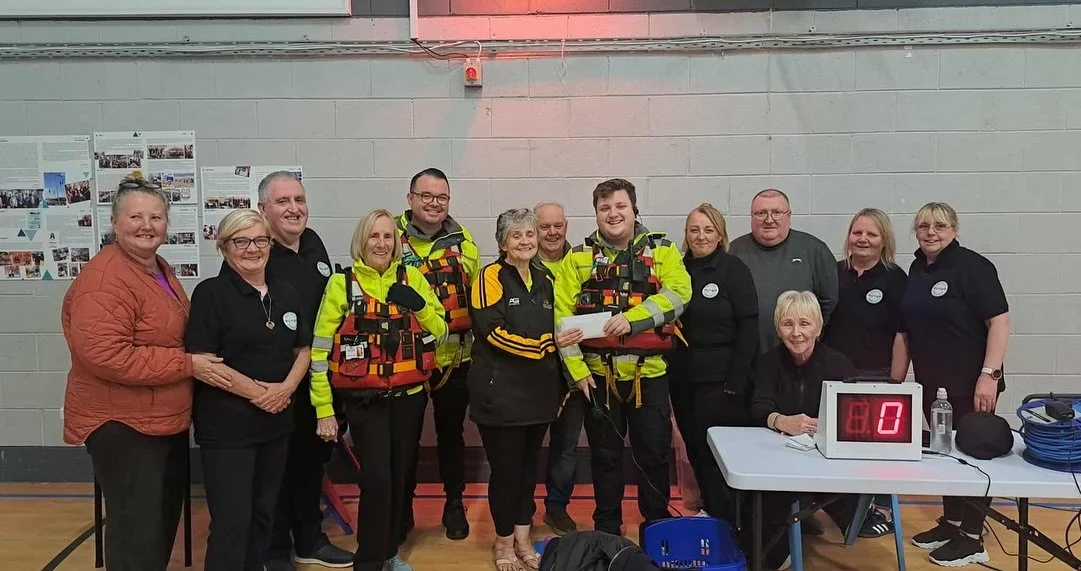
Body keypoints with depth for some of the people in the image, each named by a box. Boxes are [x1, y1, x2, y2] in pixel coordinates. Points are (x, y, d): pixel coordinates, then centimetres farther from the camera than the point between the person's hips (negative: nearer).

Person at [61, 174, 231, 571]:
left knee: (165, 521, 21)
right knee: (137, 532, -3)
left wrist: (193, 362, 9)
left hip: (167, 420, 10)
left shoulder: (160, 270, 10)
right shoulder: (103, 280, -21)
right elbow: (105, 356, -31)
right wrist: (188, 365, -26)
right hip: (121, 425, -10)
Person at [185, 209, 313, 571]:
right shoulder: (210, 293, -10)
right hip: (226, 425, -6)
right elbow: (202, 361, -16)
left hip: (277, 421, 6)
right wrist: (255, 392, -17)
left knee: (264, 512, 17)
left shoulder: (285, 294, 8)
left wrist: (286, 387, -7)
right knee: (232, 520, -2)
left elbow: (302, 349, 12)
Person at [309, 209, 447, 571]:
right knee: (377, 479, -10)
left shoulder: (412, 278, 3)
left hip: (409, 396, 3)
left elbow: (440, 333, 6)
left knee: (401, 476, 12)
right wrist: (324, 410, -7)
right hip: (364, 399, -3)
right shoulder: (342, 283, -5)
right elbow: (320, 349, -5)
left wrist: (418, 305, -14)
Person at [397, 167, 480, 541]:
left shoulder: (463, 240, 4)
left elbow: (477, 296, 12)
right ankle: (402, 507, 28)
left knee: (451, 432, 14)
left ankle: (454, 504, 29)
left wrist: (478, 335, 8)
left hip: (454, 357, 2)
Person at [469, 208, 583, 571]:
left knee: (529, 467, 14)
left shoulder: (545, 279, 11)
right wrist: (549, 343, -24)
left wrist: (560, 382, 18)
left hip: (539, 390, 6)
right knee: (506, 469, 3)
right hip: (500, 392, -6)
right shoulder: (491, 277, -9)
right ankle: (504, 541, 22)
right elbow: (495, 333, -19)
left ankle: (523, 538, 29)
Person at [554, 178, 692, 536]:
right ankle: (606, 529, 28)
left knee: (654, 452, 9)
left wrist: (632, 318, -27)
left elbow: (678, 292, -15)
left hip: (649, 371, 0)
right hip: (597, 372, 1)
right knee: (605, 454, 12)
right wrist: (576, 368, -9)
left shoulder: (662, 250, 2)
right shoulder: (578, 258, 3)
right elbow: (562, 315, -2)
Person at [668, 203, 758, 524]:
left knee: (720, 453, -1)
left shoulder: (734, 269, -5)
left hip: (721, 380, -5)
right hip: (683, 378, 5)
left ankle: (727, 524, 15)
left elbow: (748, 327, -9)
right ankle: (711, 513, 29)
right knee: (696, 451, 12)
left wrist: (737, 380, -14)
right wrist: (669, 370, 6)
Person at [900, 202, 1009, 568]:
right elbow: (908, 329, 16)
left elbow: (999, 321, -17)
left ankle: (972, 539, 14)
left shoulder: (972, 266, -12)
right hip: (931, 383, 7)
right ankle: (951, 523, 29)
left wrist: (989, 375, -23)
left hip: (970, 383, -7)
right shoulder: (917, 269, 9)